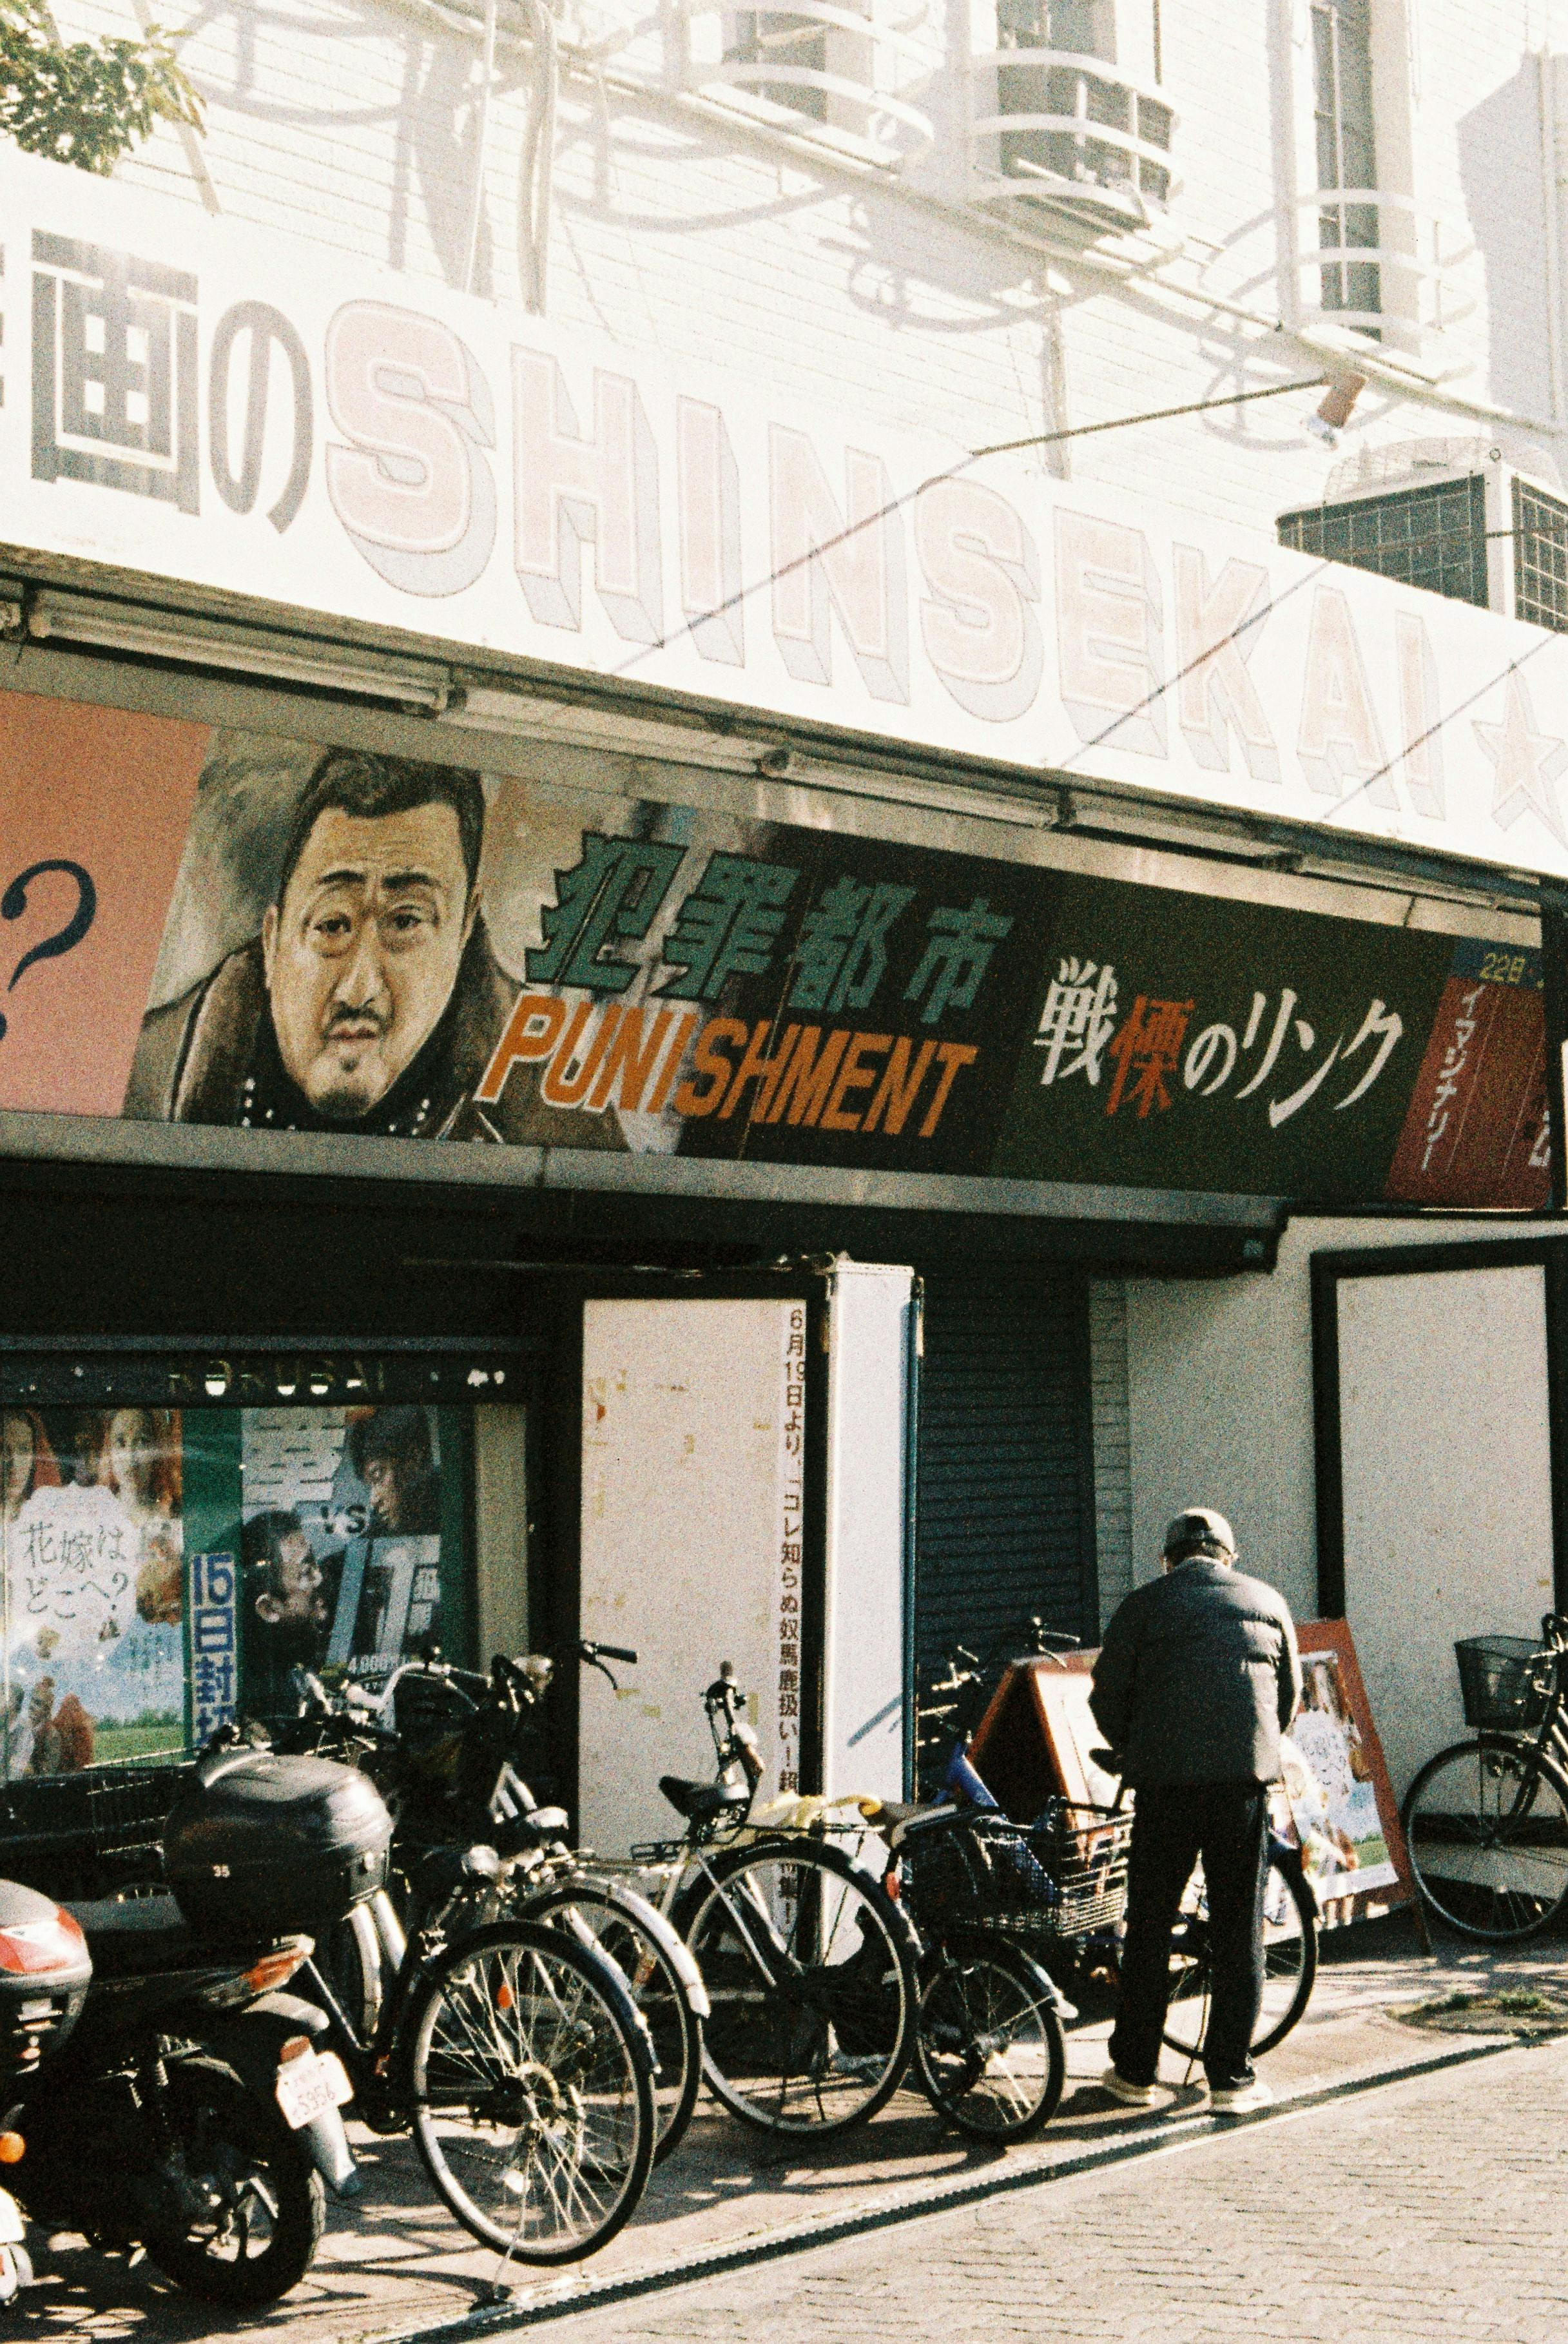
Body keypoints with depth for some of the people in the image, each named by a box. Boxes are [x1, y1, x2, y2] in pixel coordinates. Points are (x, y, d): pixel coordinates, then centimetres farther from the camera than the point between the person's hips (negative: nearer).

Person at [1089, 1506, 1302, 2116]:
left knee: (1150, 1926, 8)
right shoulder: (1267, 1602, 14)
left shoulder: (1144, 1605, 6)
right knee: (1239, 1929, 7)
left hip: (1167, 1776, -1)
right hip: (1245, 1777, 1)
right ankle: (1232, 2078, 7)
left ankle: (1134, 2071, 14)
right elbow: (1289, 1693, 19)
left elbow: (1107, 1698, 5)